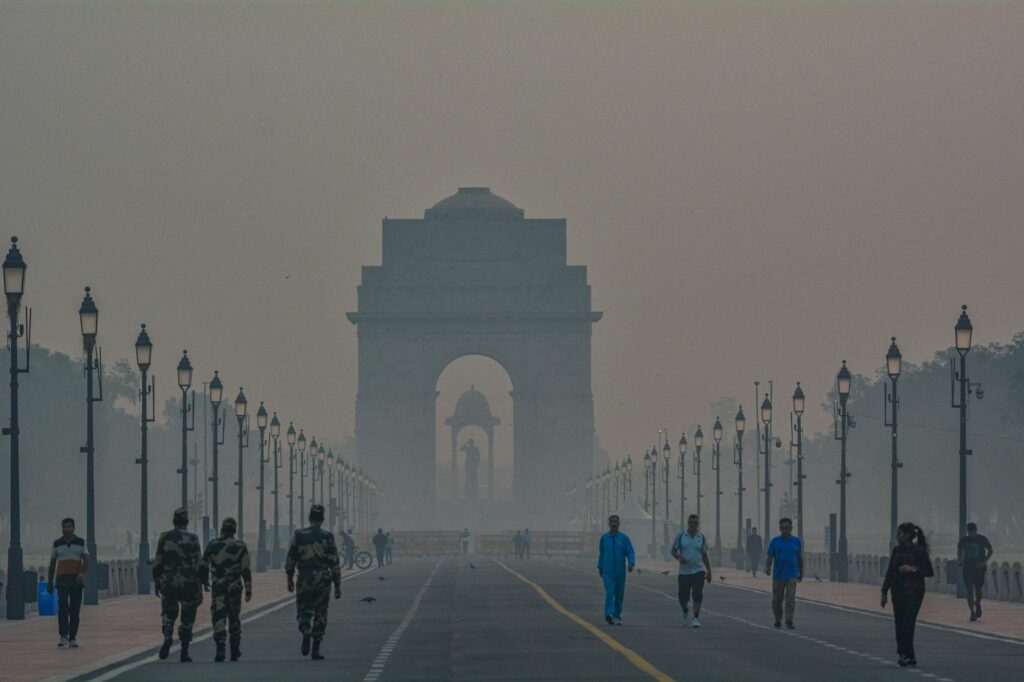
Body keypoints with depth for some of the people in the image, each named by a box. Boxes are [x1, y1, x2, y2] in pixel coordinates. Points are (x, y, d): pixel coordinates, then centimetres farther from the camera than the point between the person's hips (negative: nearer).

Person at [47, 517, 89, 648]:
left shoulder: (81, 543, 5)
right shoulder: (57, 544, 8)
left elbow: (86, 560, -3)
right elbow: (52, 564, 12)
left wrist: (82, 574, -22)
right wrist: (49, 582, 10)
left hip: (77, 581, 0)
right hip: (62, 581, 0)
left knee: (75, 610, 2)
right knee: (63, 607, -17)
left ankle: (72, 638, 8)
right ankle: (63, 636, -13)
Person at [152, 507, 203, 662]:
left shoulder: (164, 538, 0)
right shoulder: (192, 539, -7)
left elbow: (157, 563, 1)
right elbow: (197, 565, -8)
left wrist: (156, 583, 10)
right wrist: (199, 588, -3)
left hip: (168, 583, 2)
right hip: (188, 584, -1)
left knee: (169, 613, 18)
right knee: (187, 618, 9)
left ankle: (168, 637, -10)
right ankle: (184, 652, 7)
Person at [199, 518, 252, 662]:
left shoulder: (212, 545, 1)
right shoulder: (240, 546, -2)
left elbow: (203, 566, 7)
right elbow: (246, 570, -6)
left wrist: (204, 581, 26)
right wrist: (248, 590, -3)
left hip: (217, 589, -1)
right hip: (234, 587, 1)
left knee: (219, 618, -4)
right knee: (234, 618, 14)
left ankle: (220, 647, -24)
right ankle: (235, 651, 23)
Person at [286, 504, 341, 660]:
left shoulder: (299, 536, 0)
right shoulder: (327, 537, -2)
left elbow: (290, 559, 3)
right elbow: (334, 563, -3)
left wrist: (289, 579, 15)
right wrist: (338, 585, 3)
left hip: (304, 580, 0)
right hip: (323, 580, 0)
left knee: (303, 612, 8)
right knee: (320, 615, 11)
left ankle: (306, 633, -24)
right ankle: (316, 650, 10)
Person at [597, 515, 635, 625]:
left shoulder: (624, 538, 1)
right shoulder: (604, 538, 4)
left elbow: (630, 553, -3)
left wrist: (631, 564, -21)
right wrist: (600, 567, 20)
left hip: (620, 571, 1)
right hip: (608, 571, -1)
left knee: (619, 595, 8)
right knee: (609, 592, -18)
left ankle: (617, 617, 22)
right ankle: (609, 615, -32)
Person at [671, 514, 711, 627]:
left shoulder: (701, 537, 4)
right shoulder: (681, 536, 1)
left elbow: (705, 556, 11)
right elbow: (673, 551, 6)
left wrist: (709, 571, 9)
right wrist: (679, 558, -16)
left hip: (698, 571, 0)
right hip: (684, 571, 0)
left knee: (698, 594, -15)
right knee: (683, 597, 2)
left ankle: (696, 618, -9)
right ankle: (685, 612, 33)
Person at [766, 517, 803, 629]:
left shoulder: (796, 541, 2)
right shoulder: (775, 541, 0)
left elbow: (800, 558, 12)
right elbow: (770, 557, -4)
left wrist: (801, 573, 17)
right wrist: (768, 568, -23)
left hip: (792, 575, -1)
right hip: (778, 576, 1)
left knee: (790, 599, -12)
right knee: (777, 600, 7)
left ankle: (789, 622, -11)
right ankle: (778, 620, 24)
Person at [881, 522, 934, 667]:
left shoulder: (919, 551, -8)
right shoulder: (897, 550, 8)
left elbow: (929, 572, -7)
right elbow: (890, 572, 13)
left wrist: (913, 569, -20)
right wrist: (884, 592, 11)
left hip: (913, 592, -6)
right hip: (898, 591, 6)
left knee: (907, 623, -12)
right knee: (899, 624, 4)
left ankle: (906, 654, -8)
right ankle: (909, 656, 11)